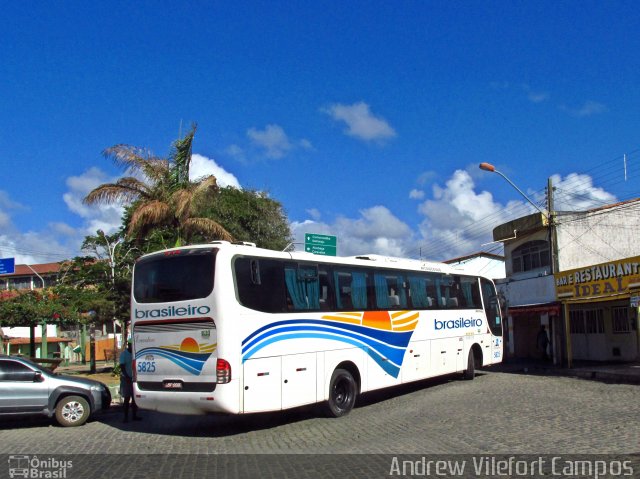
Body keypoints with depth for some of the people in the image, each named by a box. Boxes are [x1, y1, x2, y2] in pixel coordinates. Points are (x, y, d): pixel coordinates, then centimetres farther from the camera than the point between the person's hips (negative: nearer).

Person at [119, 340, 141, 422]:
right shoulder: (124, 354, -8)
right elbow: (122, 367, -13)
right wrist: (127, 377, -23)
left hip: (134, 378, 5)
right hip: (126, 378, -5)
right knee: (127, 398, -1)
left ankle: (135, 415, 17)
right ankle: (126, 417, 5)